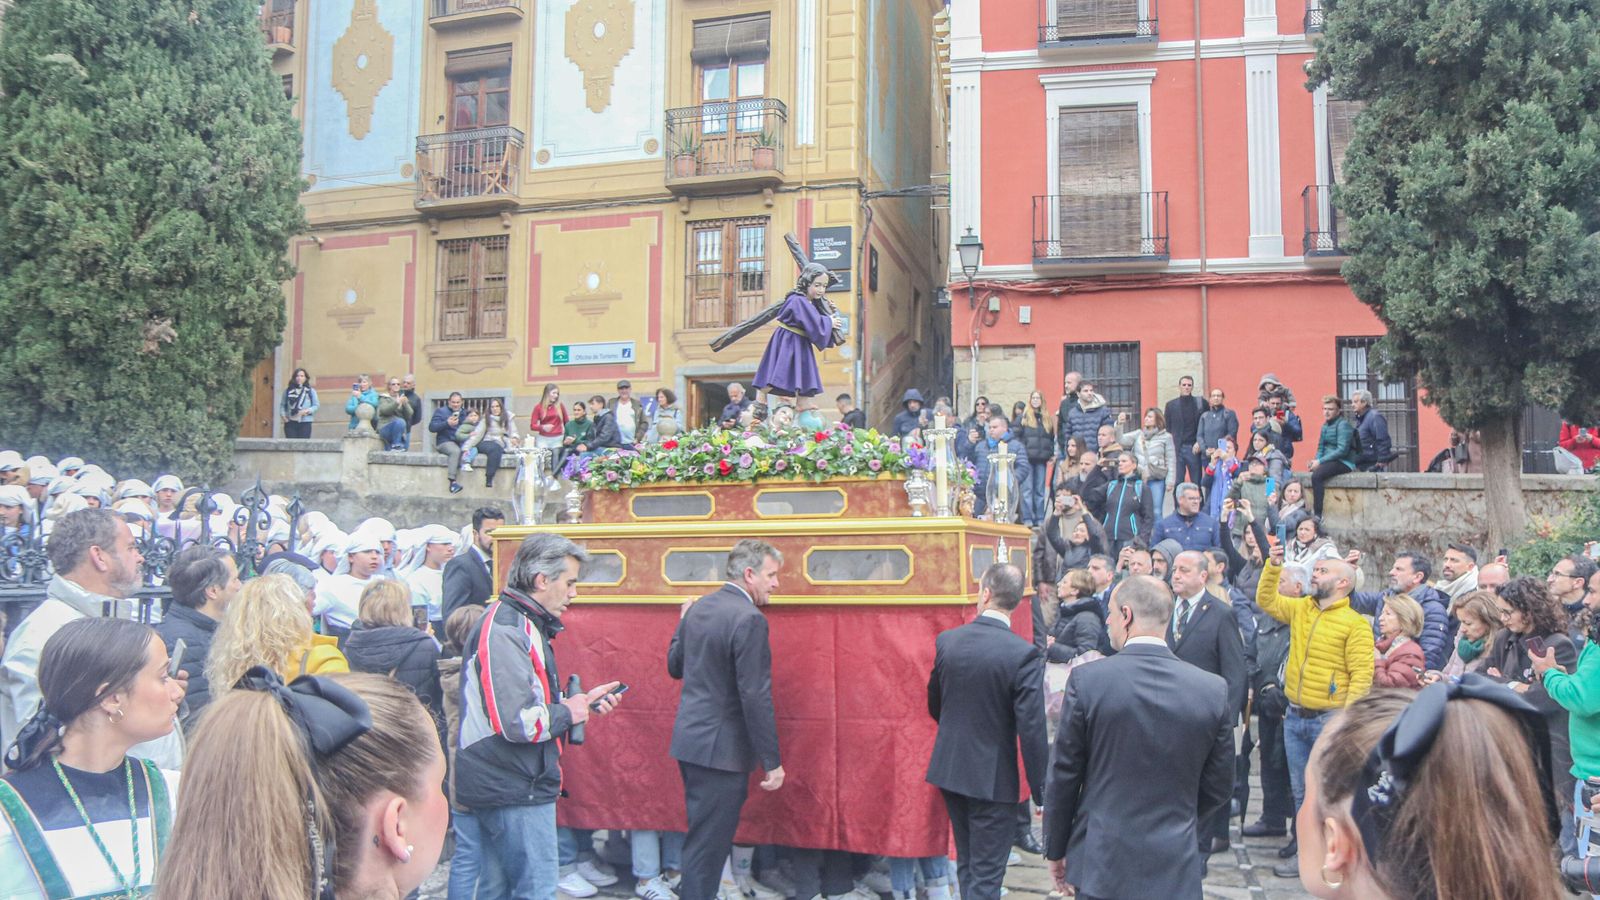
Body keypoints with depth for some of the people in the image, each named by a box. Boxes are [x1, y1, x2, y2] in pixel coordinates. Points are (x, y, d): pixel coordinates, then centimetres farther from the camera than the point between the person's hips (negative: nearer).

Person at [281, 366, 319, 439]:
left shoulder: (311, 391, 5)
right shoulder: (288, 391, 9)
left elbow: (316, 405, 3)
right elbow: (282, 405, 13)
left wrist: (307, 411, -12)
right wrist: (282, 414, -2)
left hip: (305, 423, -1)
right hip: (290, 422, 1)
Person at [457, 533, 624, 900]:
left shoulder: (521, 624, 13)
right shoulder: (506, 630, -20)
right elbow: (518, 722, -28)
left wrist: (582, 702, 8)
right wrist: (567, 714, -12)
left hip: (505, 785, 10)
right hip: (515, 789, -10)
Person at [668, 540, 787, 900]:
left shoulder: (698, 608, 6)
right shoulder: (749, 619, -19)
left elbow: (675, 667, 17)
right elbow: (755, 697, -21)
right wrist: (772, 761, -15)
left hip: (689, 740, 9)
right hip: (720, 749, -8)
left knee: (702, 838, 21)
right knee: (709, 844, 2)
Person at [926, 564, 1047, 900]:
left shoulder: (946, 641, -5)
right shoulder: (1023, 654, -18)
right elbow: (1032, 729, -18)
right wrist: (1041, 790, -7)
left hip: (949, 769, 5)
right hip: (993, 778, -5)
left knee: (966, 866, 21)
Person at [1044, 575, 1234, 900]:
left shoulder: (1087, 680, -12)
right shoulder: (1213, 689, -6)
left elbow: (1064, 776, -5)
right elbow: (1218, 788, 3)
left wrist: (1056, 850, 8)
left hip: (1101, 865, -2)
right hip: (1175, 872, 2)